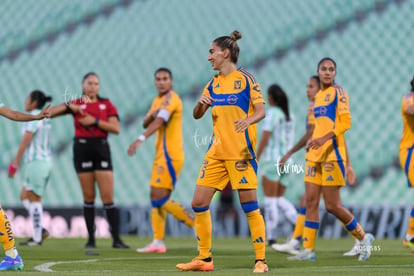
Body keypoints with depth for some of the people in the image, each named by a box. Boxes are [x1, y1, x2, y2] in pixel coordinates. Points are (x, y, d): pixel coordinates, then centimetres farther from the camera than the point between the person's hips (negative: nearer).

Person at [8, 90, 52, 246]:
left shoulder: (34, 117, -12)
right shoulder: (44, 119, 15)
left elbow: (25, 141, -18)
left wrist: (15, 164, -16)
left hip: (36, 162, -9)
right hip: (45, 161, 9)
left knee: (34, 199, -3)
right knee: (24, 198, 14)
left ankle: (37, 238, -1)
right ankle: (40, 230, 6)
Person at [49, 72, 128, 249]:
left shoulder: (106, 104, 8)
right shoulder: (75, 104, 8)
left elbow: (116, 128, -3)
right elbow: (49, 113, 1)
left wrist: (95, 121, -10)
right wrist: (68, 106, -12)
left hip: (101, 149, 0)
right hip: (82, 148, 0)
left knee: (108, 197, -5)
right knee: (88, 196, 2)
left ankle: (116, 239, -4)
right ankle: (91, 239, 9)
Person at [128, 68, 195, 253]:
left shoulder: (171, 99, -11)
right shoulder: (158, 99, 18)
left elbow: (160, 121, -26)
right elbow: (146, 123, 11)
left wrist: (140, 140, -38)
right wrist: (152, 113, -12)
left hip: (170, 156, -9)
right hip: (161, 155, 9)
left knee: (160, 199, -13)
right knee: (155, 198, 6)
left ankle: (198, 226, -6)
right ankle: (158, 242, 6)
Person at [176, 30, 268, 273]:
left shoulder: (246, 79, -4)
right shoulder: (214, 83, 13)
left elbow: (261, 110, -10)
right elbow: (197, 115, 15)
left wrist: (247, 120, -31)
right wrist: (201, 104, -7)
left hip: (241, 152, -6)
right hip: (216, 152, 7)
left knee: (250, 206, -8)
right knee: (199, 202, 2)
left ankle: (261, 260, -2)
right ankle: (204, 259, 12)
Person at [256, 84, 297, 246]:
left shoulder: (271, 113, -9)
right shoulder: (289, 116, 12)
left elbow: (265, 138, -14)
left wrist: (255, 160, -10)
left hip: (271, 160, -7)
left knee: (270, 199, -3)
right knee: (279, 199, 14)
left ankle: (271, 237, -5)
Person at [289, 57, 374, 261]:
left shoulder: (338, 92, -5)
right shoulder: (318, 96, 17)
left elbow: (345, 122, -14)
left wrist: (325, 138, -26)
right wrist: (312, 140, 12)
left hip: (332, 153, -7)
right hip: (315, 155, 7)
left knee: (332, 205, -6)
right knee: (311, 201, 1)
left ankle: (363, 238, 12)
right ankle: (308, 250, 3)